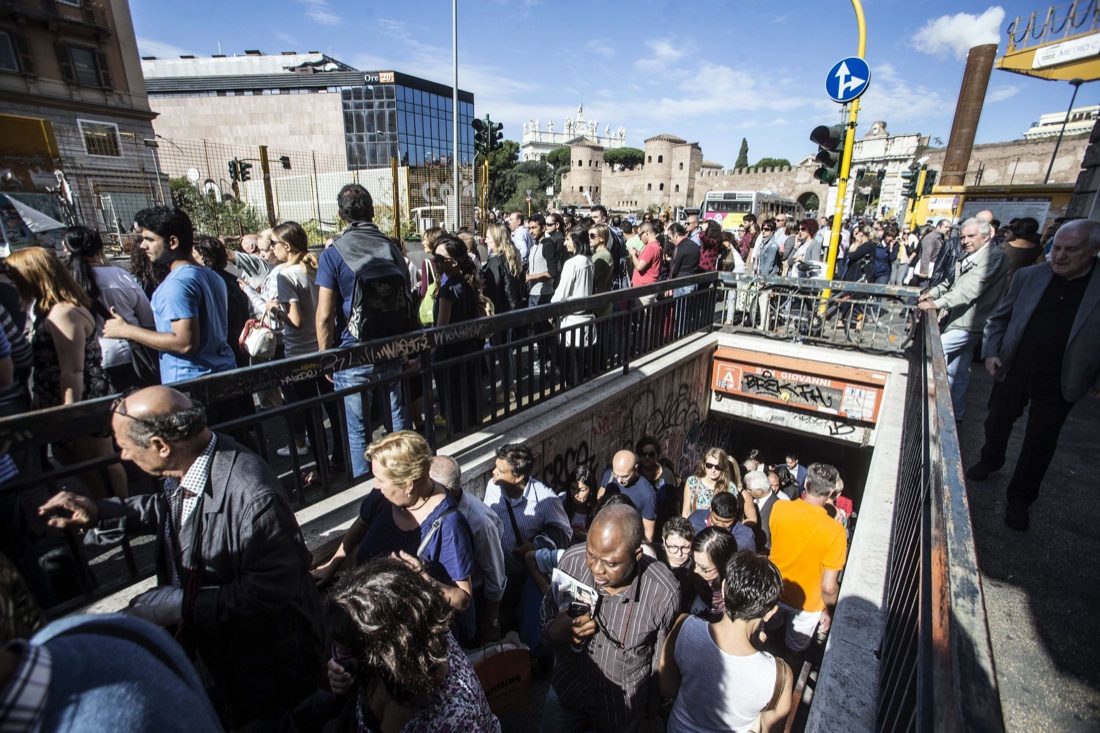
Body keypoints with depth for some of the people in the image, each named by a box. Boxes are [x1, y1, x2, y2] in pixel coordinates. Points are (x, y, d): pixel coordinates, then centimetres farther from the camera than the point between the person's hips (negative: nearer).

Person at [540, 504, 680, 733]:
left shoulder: (663, 592, -30)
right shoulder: (572, 560, -26)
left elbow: (661, 658, -12)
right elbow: (548, 608, -8)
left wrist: (651, 705, 4)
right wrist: (555, 631, -30)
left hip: (622, 707, -2)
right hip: (567, 688, 2)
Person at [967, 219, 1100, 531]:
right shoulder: (1028, 276, -2)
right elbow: (1000, 317, 8)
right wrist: (991, 351, -3)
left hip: (1059, 382, -2)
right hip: (1013, 369, 2)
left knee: (1041, 441, 7)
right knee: (998, 421, 18)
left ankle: (1020, 498, 21)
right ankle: (990, 461, 44)